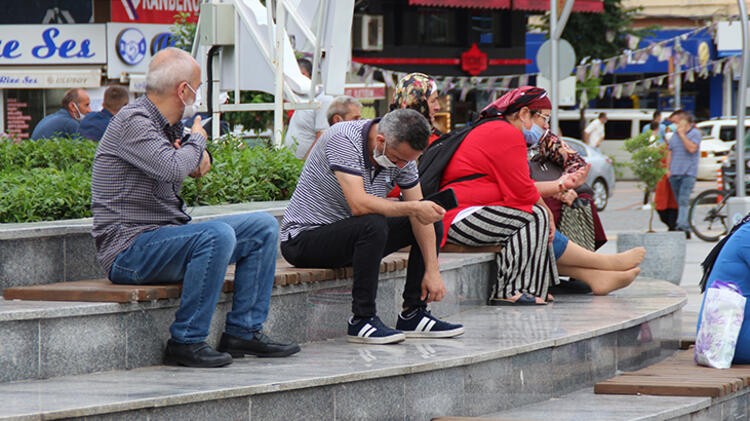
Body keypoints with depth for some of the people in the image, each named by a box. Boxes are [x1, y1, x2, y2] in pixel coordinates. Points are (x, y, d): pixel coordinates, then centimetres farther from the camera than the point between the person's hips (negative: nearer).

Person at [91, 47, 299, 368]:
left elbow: (194, 165, 35)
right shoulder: (133, 122, -14)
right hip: (130, 249, -10)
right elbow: (174, 167, -30)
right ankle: (186, 342, -25)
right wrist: (197, 140, -8)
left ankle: (243, 332, 3)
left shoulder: (168, 125, 15)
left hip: (169, 235, 10)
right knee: (217, 235, -33)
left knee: (263, 227, 7)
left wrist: (200, 154, 10)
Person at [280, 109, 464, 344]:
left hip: (352, 234, 8)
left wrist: (432, 270, -9)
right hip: (304, 238, -8)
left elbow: (419, 214, -2)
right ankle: (362, 320, -27)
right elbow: (359, 204, -35)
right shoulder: (343, 140, -25)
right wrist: (412, 208, -31)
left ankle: (414, 314, 1)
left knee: (432, 223, 2)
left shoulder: (402, 154, -3)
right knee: (373, 225, -35)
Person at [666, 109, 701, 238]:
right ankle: (686, 229, 12)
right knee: (680, 202, 7)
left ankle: (682, 226, -28)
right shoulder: (674, 135, 16)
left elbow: (692, 148, -15)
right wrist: (668, 169, 11)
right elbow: (670, 152, 20)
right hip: (674, 173, 6)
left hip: (688, 173, -6)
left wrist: (682, 134, -10)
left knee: (683, 201, -19)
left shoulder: (695, 133, -1)